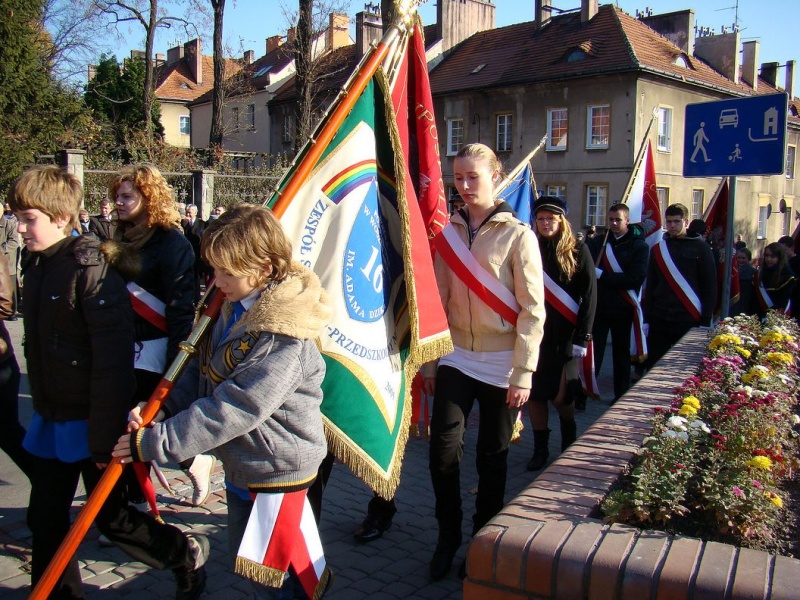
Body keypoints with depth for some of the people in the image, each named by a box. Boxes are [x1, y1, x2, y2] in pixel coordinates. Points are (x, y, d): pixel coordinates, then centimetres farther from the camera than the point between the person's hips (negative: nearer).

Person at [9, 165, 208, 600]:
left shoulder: (90, 270, -20)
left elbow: (113, 361, -23)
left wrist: (105, 438, -22)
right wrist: (40, 408, 20)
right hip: (50, 419, 7)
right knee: (45, 519, 12)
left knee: (110, 516, 7)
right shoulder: (36, 267, 6)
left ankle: (187, 555, 30)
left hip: (91, 422, -7)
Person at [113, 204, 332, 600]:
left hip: (276, 471, -9)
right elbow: (201, 371, 6)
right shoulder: (237, 308, 1)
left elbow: (232, 409, -30)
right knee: (243, 557, 24)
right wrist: (158, 411, -9)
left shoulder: (285, 338, -29)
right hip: (241, 464, 9)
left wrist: (156, 441, -25)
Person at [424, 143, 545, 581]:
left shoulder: (517, 235, -5)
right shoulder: (449, 232, 5)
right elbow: (438, 300, 6)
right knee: (443, 450, -4)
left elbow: (532, 309, -8)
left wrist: (523, 373, -12)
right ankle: (447, 535, 19)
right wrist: (429, 363, 6)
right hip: (456, 359, 3)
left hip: (500, 364, -2)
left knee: (492, 458, 8)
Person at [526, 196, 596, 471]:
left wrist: (582, 337, -10)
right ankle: (540, 449, 20)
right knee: (534, 393, 4)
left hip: (565, 335, -3)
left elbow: (589, 296, -4)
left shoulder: (578, 251, -2)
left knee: (561, 396, -1)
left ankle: (569, 438, 31)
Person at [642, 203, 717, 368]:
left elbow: (710, 285, -1)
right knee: (653, 367, 4)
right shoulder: (658, 249, 12)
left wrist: (706, 321, -7)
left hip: (689, 319, -3)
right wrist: (646, 319, 7)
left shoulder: (700, 247, 2)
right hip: (659, 319, 3)